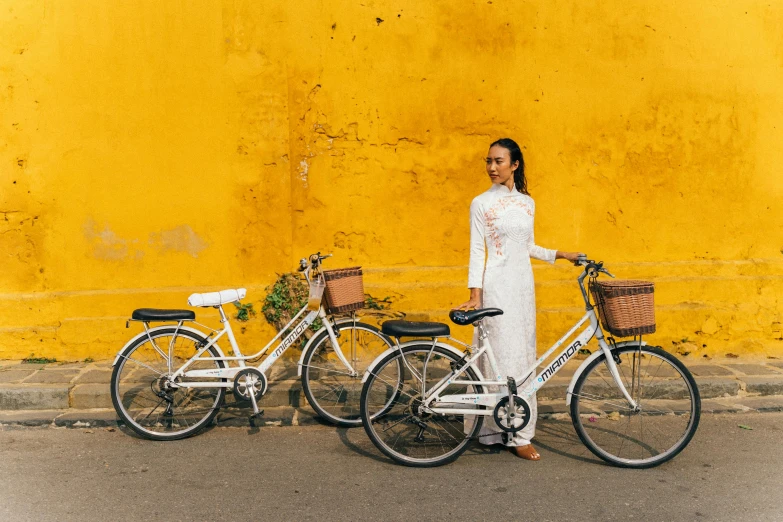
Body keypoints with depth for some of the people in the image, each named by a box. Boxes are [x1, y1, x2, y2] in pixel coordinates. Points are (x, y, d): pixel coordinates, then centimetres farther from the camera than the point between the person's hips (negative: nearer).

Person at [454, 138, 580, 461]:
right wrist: (474, 295, -14)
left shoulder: (527, 203, 11)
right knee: (503, 354, -6)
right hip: (497, 286, -6)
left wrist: (560, 255, 13)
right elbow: (477, 250, -7)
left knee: (524, 353, 7)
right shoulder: (481, 203, -4)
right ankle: (517, 435, 2)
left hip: (524, 285, 6)